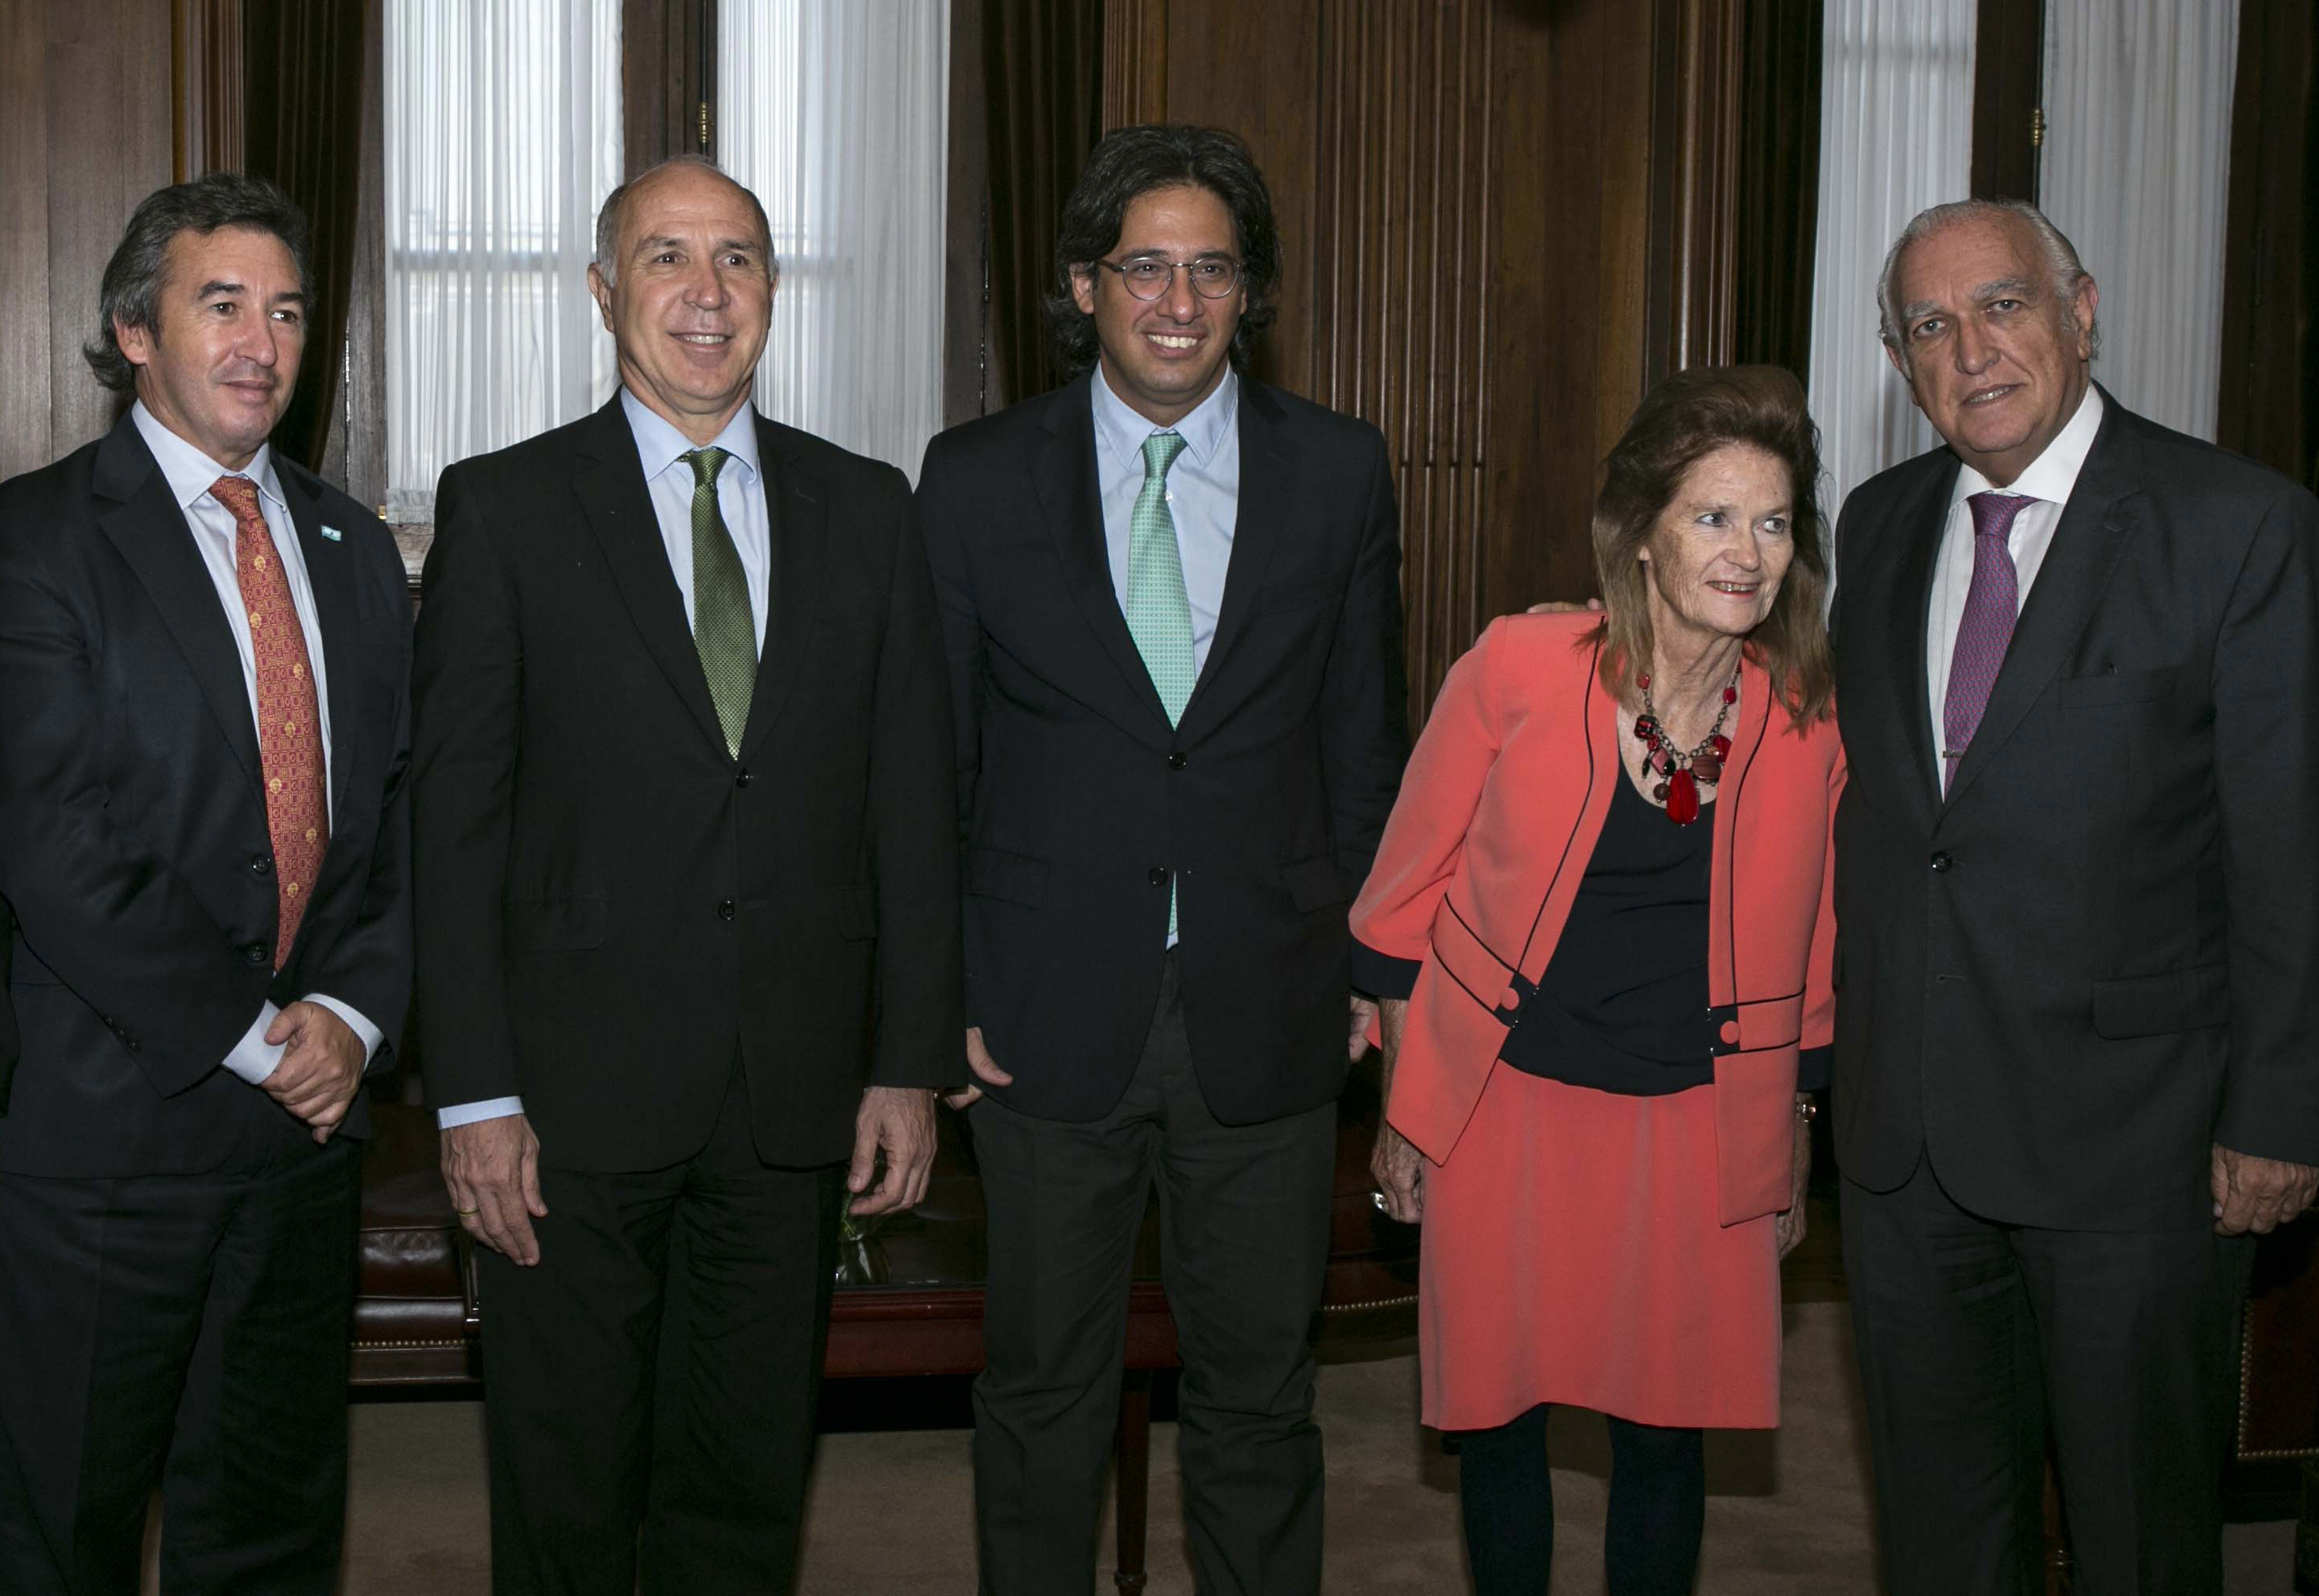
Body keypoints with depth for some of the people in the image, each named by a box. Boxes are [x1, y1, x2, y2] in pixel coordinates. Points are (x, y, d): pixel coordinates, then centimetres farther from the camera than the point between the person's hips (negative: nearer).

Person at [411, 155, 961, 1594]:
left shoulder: (867, 509, 7)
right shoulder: (504, 507, -1)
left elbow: (914, 803, 6)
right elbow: (455, 816, -4)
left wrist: (913, 1061, 1)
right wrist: (475, 1095, -9)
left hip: (800, 1085, 2)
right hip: (578, 1087, -2)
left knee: (750, 1474, 14)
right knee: (567, 1478, 10)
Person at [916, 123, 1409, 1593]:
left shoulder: (1339, 470, 2)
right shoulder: (978, 477, -1)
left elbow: (1364, 742, 6)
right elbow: (931, 756, 3)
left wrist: (1371, 963, 4)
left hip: (1268, 1019, 1)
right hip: (1049, 1014, 0)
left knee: (1261, 1389, 12)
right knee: (1043, 1388, 13)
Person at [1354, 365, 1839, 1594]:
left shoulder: (1811, 717, -5)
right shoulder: (1519, 666, -12)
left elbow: (1811, 943, 7)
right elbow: (1412, 882, -2)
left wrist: (1792, 1144, 13)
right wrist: (1403, 1106, 1)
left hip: (1694, 1126, 1)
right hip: (1506, 1104, -1)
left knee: (1664, 1429, 11)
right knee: (1498, 1414, 11)